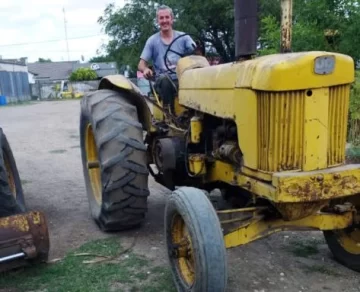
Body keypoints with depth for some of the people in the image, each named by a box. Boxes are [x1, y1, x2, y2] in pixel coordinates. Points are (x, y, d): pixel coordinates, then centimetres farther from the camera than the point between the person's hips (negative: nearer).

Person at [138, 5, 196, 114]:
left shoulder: (183, 37, 9)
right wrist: (145, 69, -20)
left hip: (183, 79, 1)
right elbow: (141, 64, 5)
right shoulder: (152, 40, 8)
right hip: (163, 81, -1)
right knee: (164, 78, -37)